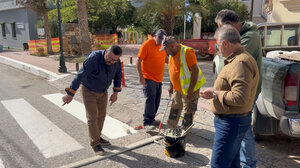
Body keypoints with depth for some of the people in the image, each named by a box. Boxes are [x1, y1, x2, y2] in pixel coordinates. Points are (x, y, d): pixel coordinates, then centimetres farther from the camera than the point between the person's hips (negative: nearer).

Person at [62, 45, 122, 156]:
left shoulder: (116, 61, -16)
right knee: (92, 117, -5)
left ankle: (96, 137, 32)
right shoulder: (93, 58, -34)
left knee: (101, 114, 13)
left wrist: (115, 93, -5)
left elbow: (118, 76, 0)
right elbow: (80, 76, -36)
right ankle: (95, 143, 11)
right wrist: (70, 95, -35)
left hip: (102, 91, 6)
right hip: (88, 90, -6)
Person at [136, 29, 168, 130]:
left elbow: (165, 59, 24)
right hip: (148, 78, -7)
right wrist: (141, 76, -17)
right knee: (150, 99, -13)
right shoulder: (147, 44, -11)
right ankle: (146, 123, -8)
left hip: (159, 79, 7)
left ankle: (151, 119, 25)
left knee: (156, 100, 11)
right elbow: (138, 61, -12)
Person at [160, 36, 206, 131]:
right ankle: (170, 128, 30)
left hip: (189, 88, -8)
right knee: (174, 109, 16)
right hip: (177, 88, 8)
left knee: (188, 111, 2)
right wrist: (171, 85, 15)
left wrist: (190, 90, -26)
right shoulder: (172, 54, 5)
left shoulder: (187, 52, -21)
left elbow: (195, 70, -24)